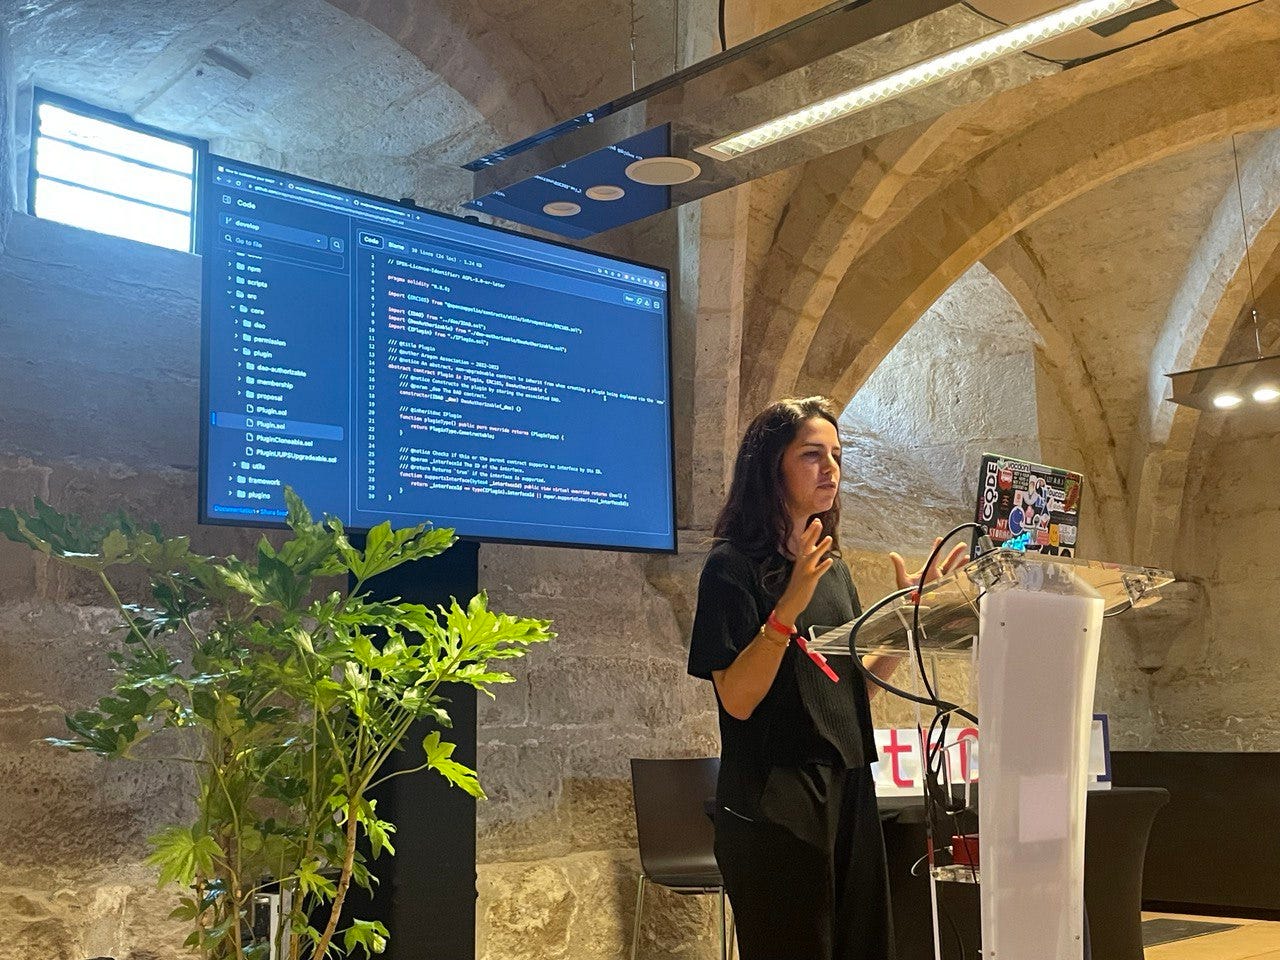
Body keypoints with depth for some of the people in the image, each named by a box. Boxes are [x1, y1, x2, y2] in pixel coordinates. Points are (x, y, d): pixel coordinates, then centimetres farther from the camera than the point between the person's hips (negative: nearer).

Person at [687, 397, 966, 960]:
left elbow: (858, 686, 13)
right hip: (774, 803, -7)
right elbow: (737, 699, -16)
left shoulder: (833, 568, 14)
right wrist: (786, 610, -27)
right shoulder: (734, 564, -8)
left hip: (847, 792, 7)